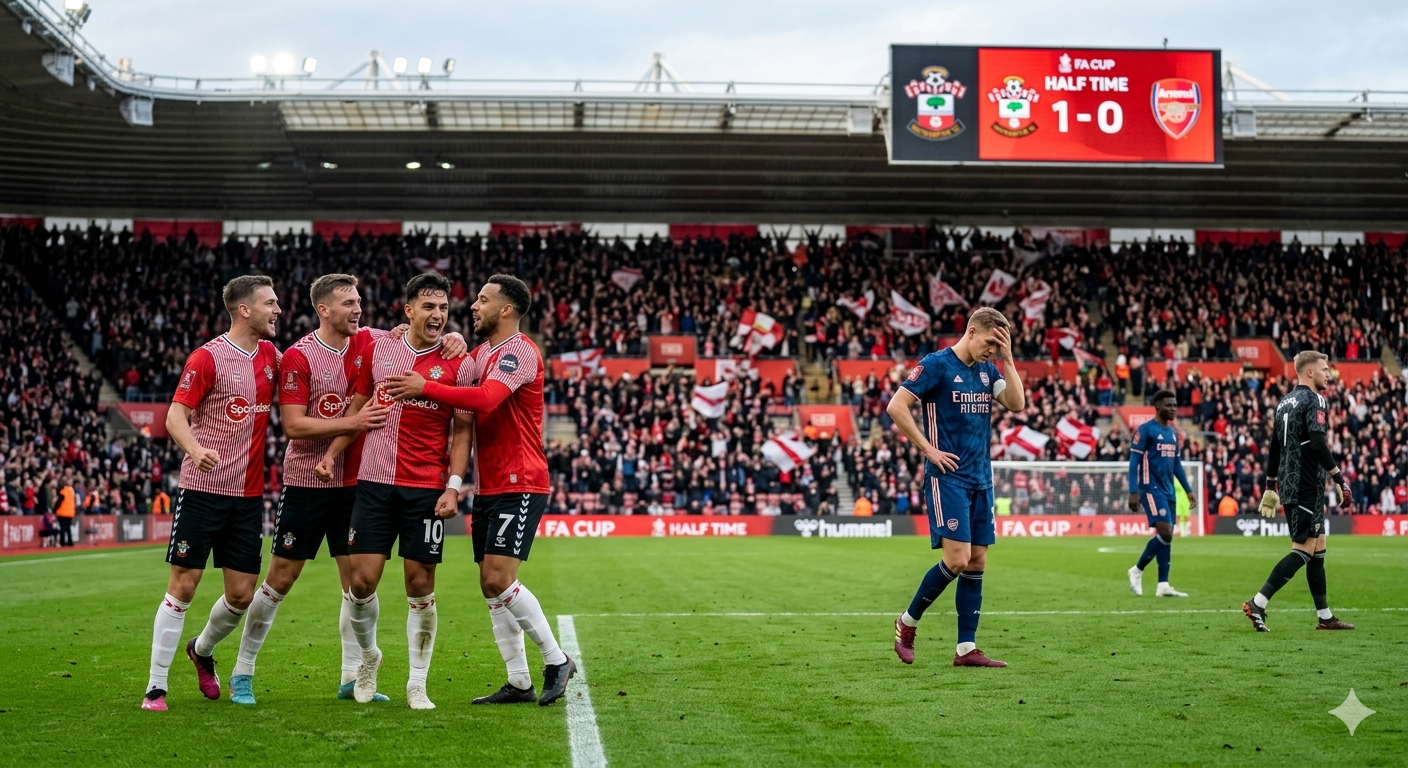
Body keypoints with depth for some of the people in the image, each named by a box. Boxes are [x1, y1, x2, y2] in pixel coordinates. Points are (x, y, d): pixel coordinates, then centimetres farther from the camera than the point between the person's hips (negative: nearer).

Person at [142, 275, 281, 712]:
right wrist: (196, 449, -33)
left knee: (241, 594, 6)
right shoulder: (208, 357, -9)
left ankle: (202, 650, 36)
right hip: (203, 490, -6)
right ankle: (155, 687, 4)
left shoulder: (271, 355, 9)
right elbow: (175, 417, -13)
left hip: (248, 494, 6)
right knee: (183, 587, -5)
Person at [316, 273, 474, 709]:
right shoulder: (379, 349, 6)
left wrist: (454, 485, -9)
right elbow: (357, 408, 16)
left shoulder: (457, 364, 0)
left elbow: (462, 431, 0)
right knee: (362, 580, -3)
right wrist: (332, 455, 8)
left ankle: (417, 685, 13)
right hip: (375, 481, 2)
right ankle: (368, 654, 26)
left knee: (420, 586, 0)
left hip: (427, 489, -2)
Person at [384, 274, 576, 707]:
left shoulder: (519, 352, -13)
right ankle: (518, 683, 12)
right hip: (488, 487, 9)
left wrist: (425, 387, -27)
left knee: (499, 579, -15)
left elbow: (485, 398, -28)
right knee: (490, 586, 6)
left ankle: (557, 661, 0)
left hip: (519, 485, -9)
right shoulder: (481, 353, 17)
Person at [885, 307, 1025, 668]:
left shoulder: (987, 370, 12)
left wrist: (1007, 359, -4)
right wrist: (928, 449, -13)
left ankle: (966, 648, 8)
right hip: (947, 476, -7)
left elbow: (1017, 404, 2)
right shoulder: (936, 364, -9)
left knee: (977, 562, 5)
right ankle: (907, 623, 6)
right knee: (957, 559, -14)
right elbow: (896, 406, -14)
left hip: (980, 479, 7)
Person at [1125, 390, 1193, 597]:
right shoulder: (1145, 430, -8)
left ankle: (1163, 585, 6)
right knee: (1165, 532, -17)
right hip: (1151, 488, -8)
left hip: (1168, 490, 8)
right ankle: (1137, 570, 0)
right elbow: (1134, 462, -10)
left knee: (1167, 536, 4)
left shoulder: (1174, 433, 14)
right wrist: (1133, 492, -16)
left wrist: (1188, 489, 15)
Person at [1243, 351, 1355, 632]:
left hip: (1289, 484, 9)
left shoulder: (1286, 401, 16)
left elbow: (1274, 446, 19)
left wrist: (1271, 486, 23)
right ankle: (1257, 604, -14)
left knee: (1318, 548, 13)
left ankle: (1325, 616, 16)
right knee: (1304, 550, -8)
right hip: (1306, 486, -9)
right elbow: (1317, 444, -22)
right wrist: (1338, 478, -19)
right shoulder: (1315, 401, -10)